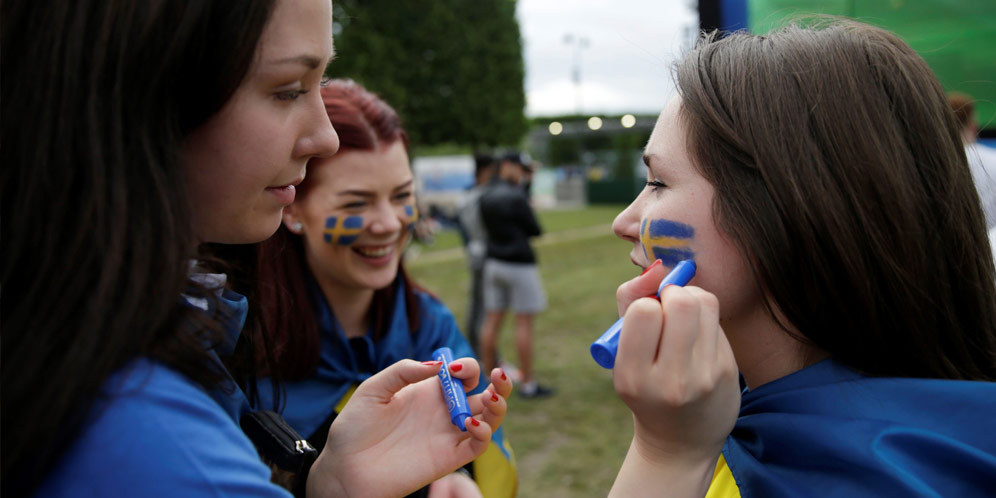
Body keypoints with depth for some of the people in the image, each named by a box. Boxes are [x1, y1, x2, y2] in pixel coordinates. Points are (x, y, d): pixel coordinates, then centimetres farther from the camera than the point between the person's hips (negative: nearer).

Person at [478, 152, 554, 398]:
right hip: (519, 264, -7)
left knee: (491, 321, 9)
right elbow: (535, 230, -9)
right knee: (524, 323, -1)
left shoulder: (485, 198, 8)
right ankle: (528, 384, 5)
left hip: (493, 262, 7)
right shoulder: (517, 197, -13)